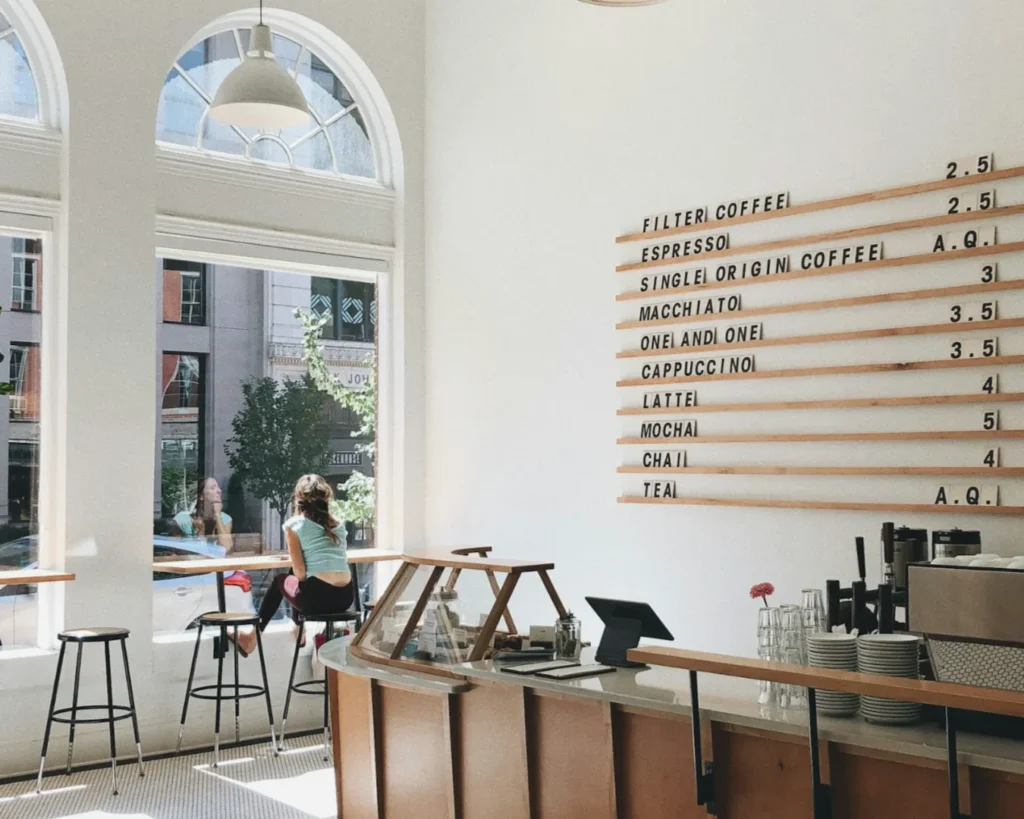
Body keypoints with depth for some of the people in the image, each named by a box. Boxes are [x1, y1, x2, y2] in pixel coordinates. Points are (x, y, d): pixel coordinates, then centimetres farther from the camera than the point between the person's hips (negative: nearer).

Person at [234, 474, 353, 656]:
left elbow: (300, 572, -4)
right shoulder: (338, 524, 14)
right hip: (345, 597, 4)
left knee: (280, 581, 28)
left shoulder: (294, 524, 1)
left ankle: (253, 636, 39)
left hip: (317, 597, -4)